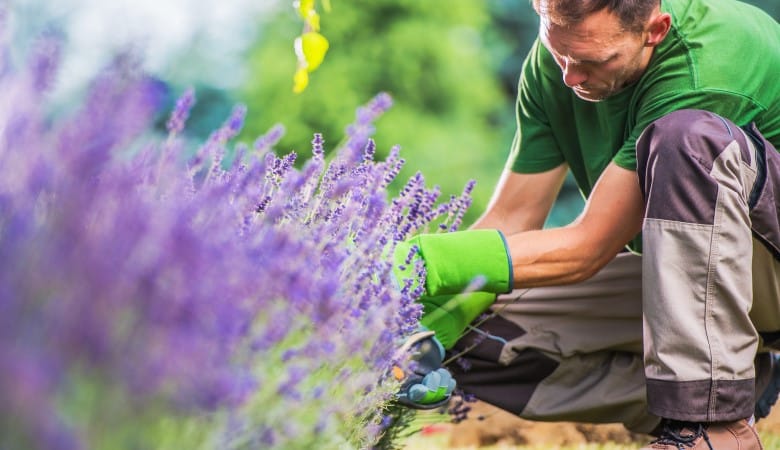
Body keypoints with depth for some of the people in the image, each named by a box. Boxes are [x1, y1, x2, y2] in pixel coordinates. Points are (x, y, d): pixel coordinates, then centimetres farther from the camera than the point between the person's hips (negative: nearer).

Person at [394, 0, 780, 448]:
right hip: (675, 275, 6)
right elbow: (507, 223, -6)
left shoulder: (716, 61, -28)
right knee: (477, 337, -9)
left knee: (692, 136, -35)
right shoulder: (554, 62, -8)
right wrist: (428, 333, -20)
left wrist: (430, 261, -33)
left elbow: (588, 248, -28)